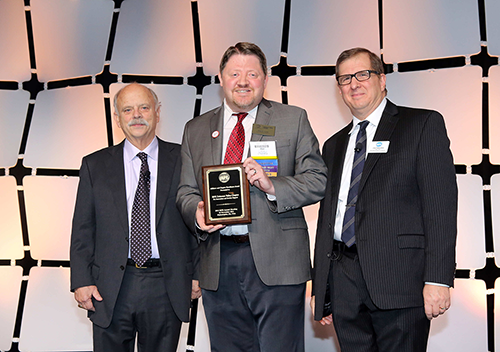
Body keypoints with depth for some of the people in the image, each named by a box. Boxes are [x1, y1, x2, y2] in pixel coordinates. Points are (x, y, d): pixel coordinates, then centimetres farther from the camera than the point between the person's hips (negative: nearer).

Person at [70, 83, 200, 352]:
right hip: (110, 289, 1)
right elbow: (83, 229, 6)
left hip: (167, 286, 0)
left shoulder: (183, 160, 4)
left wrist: (197, 274, 0)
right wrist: (81, 281, -2)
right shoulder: (95, 165, 7)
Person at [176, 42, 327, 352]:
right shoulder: (196, 130, 15)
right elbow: (186, 191, 15)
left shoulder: (293, 120, 7)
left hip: (276, 261, -2)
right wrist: (196, 213, -7)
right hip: (218, 265, 3)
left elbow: (318, 181, 1)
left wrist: (273, 186, -16)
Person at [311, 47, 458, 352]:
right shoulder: (334, 145, 20)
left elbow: (441, 204, -6)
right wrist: (320, 287, 15)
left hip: (399, 279, -5)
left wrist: (438, 279, -15)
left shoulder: (424, 125, 3)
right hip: (343, 279, 5)